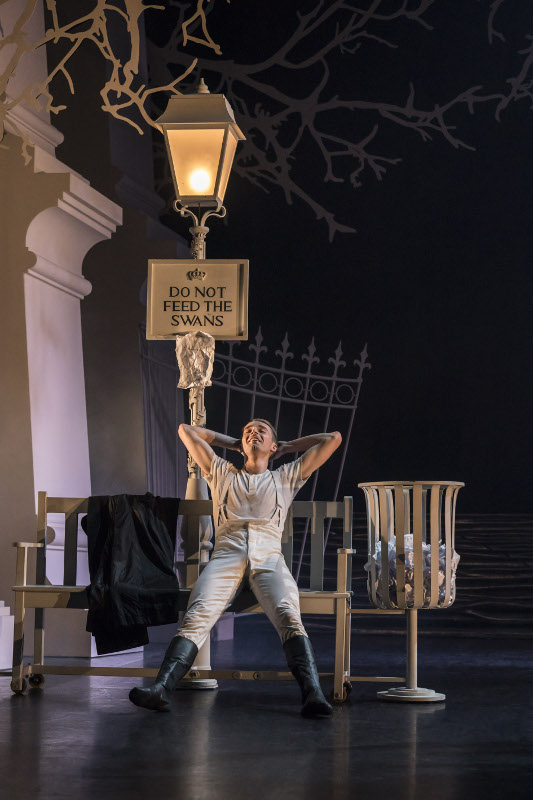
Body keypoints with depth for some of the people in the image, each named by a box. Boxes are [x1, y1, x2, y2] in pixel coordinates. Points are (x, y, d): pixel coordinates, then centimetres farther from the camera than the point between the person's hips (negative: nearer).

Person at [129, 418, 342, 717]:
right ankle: (162, 687, -46)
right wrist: (233, 443, 43)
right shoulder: (222, 473, 32)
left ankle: (313, 693, -48)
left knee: (290, 618, -31)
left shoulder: (286, 477, 30)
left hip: (269, 557, 0)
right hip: (226, 555, 1)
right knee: (197, 617, -29)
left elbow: (333, 439, 30)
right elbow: (186, 430, 38)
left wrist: (287, 446, 39)